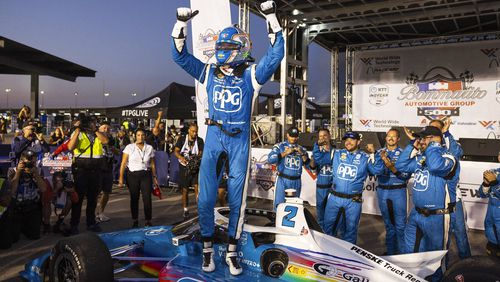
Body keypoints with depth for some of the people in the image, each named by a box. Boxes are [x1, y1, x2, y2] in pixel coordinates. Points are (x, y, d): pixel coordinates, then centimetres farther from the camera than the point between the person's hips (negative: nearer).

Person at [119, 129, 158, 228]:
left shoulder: (149, 148, 7)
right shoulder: (129, 147, 1)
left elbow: (152, 164, 11)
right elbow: (123, 163, -2)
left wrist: (154, 177, 7)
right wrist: (121, 178, -7)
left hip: (146, 175, 1)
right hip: (132, 175, -1)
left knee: (147, 198, -6)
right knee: (134, 198, 6)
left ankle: (148, 221, 4)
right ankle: (135, 221, 20)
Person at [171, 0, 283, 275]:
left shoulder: (251, 75, 1)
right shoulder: (209, 72, 6)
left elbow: (276, 54, -9)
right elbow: (180, 56, 4)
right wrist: (181, 22, -9)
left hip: (240, 141, -1)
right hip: (214, 138, 2)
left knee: (237, 199, 5)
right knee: (205, 198, 1)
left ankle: (232, 252, 20)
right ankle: (208, 250, 19)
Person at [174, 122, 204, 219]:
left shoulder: (200, 141, 3)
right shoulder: (182, 139, 3)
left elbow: (200, 153, -4)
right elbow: (176, 151, -5)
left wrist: (197, 157, -28)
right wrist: (181, 157, -26)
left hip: (195, 167, -1)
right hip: (184, 167, 1)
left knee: (197, 186, -17)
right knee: (185, 190, 8)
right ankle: (185, 210, 22)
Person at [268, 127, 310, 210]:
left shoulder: (302, 149, 12)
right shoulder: (279, 146, 1)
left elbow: (308, 165, 7)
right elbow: (270, 159, -13)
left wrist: (302, 154, -8)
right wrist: (285, 153, -15)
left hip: (296, 182, 4)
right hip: (283, 181, -4)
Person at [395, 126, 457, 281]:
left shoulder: (447, 157, -15)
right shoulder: (420, 157, 7)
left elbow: (436, 166, -36)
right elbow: (400, 166, 10)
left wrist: (433, 145, -20)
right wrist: (412, 146, 3)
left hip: (436, 217, -7)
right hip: (416, 214, 8)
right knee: (409, 251, 22)